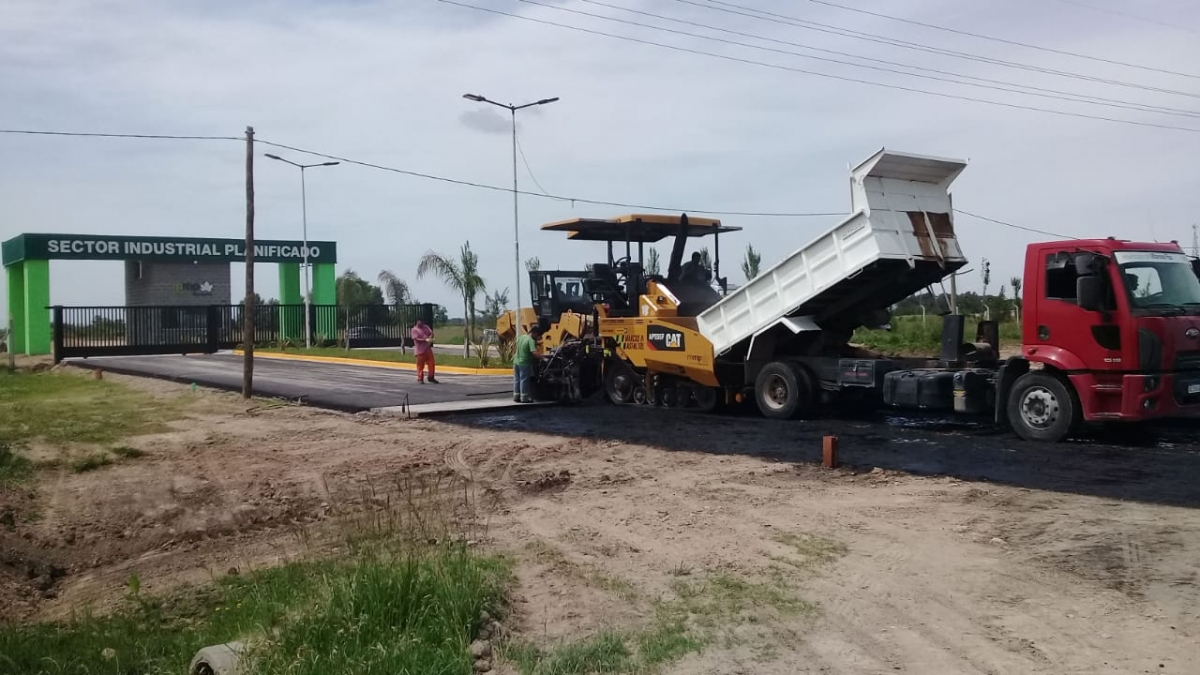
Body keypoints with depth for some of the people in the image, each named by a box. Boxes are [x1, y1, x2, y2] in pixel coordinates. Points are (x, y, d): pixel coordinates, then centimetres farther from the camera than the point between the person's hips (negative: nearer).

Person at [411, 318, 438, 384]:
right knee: (420, 365, -2)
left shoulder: (426, 327, 13)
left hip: (428, 349, 5)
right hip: (420, 350, -5)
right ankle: (420, 379, 7)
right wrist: (425, 340, -25)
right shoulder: (414, 330, -4)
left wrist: (430, 338, -17)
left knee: (431, 363, 5)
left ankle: (431, 377, 15)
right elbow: (416, 339, -14)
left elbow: (431, 333, 6)